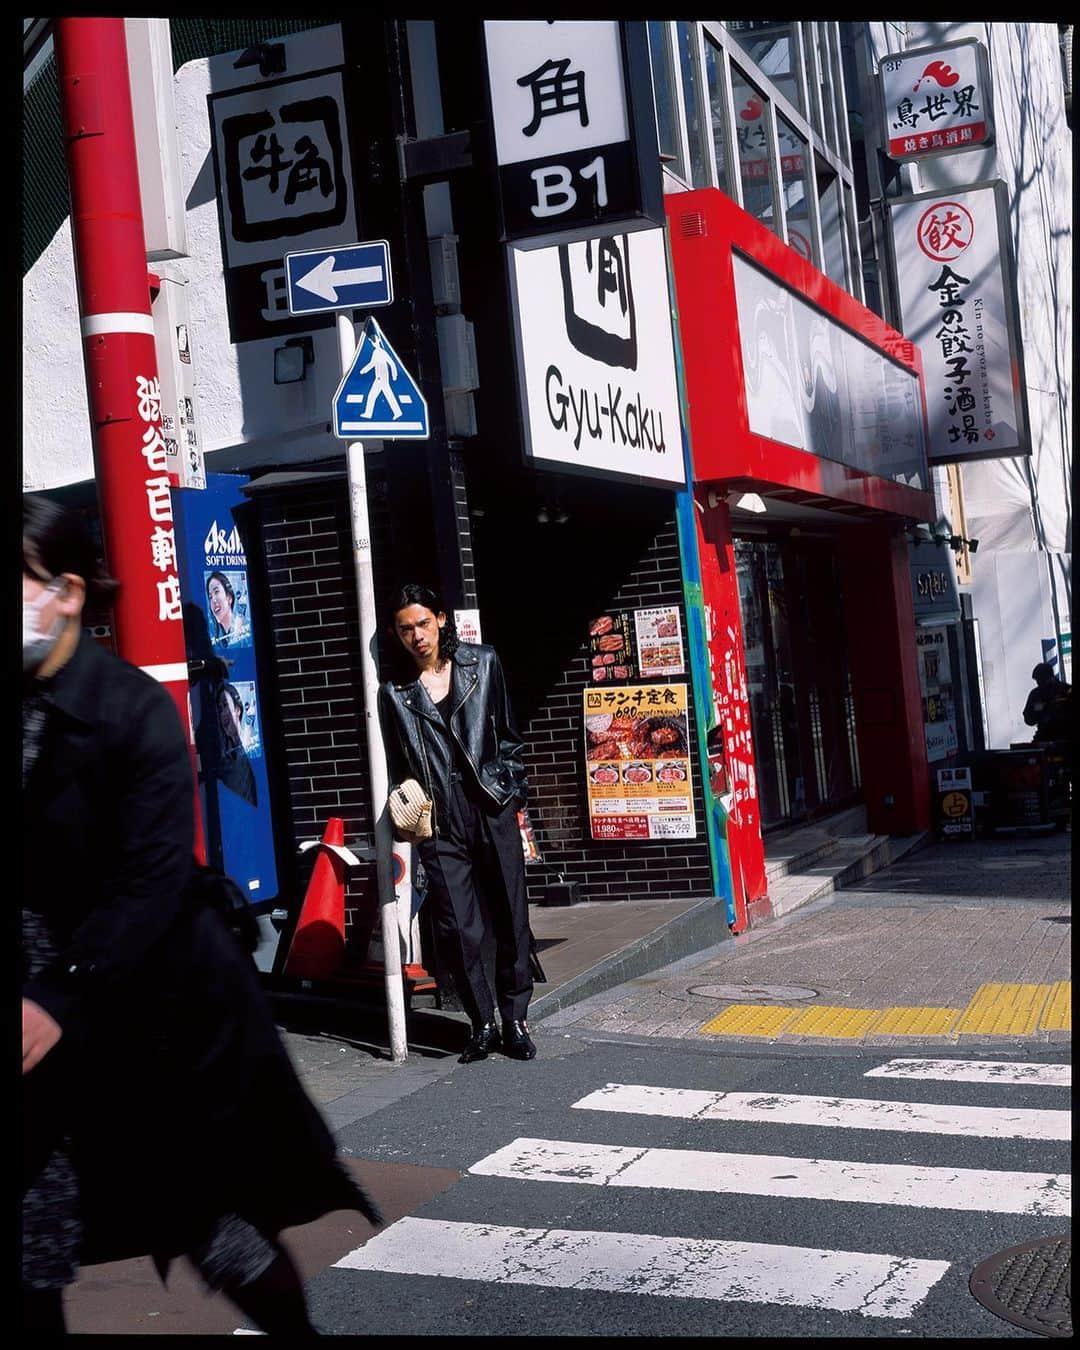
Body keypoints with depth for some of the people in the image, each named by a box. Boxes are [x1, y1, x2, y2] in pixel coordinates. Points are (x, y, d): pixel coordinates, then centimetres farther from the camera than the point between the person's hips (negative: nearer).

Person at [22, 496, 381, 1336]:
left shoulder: (133, 709, -13)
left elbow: (151, 878, -18)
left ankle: (297, 1328, 33)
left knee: (211, 1214, 10)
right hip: (46, 998, 4)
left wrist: (62, 1002, -23)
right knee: (36, 1242, 6)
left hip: (156, 1009, -4)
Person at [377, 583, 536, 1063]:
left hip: (492, 812, 1)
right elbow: (397, 768, 11)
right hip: (441, 825, 0)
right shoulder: (395, 692, 6)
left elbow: (507, 735, 13)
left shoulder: (481, 663, 7)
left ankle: (515, 1020, 18)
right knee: (458, 931, -4)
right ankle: (482, 1024, 13)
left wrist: (509, 789, 7)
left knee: (511, 920, 4)